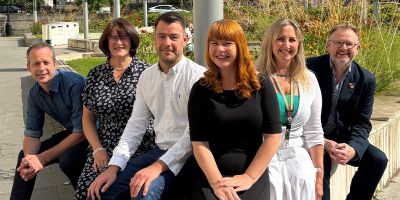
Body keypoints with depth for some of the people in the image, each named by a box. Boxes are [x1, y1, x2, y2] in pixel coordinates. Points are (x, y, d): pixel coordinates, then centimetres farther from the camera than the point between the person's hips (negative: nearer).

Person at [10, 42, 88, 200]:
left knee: (67, 159, -32)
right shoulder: (34, 94, -3)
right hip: (71, 133, 8)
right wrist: (29, 159, -21)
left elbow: (81, 132, -29)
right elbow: (32, 134, 2)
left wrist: (42, 158, -28)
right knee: (24, 156, 2)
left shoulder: (74, 84, -28)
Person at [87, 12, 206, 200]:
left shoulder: (198, 76, -12)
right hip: (159, 151, 6)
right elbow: (135, 125, 8)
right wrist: (114, 166, -3)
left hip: (188, 156, -6)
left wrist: (159, 166, -24)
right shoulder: (146, 77, 8)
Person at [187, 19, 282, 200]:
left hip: (253, 176, 0)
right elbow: (199, 143, -4)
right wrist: (217, 182, -14)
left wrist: (249, 177, -9)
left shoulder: (261, 85, 2)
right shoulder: (201, 89, 1)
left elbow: (272, 136, -2)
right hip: (209, 176, 0)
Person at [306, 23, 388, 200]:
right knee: (321, 162, -30)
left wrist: (353, 148, -25)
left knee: (378, 159, -12)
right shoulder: (310, 68, -12)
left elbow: (361, 123, -3)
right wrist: (324, 143, -25)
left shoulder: (366, 79, -3)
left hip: (342, 138, 4)